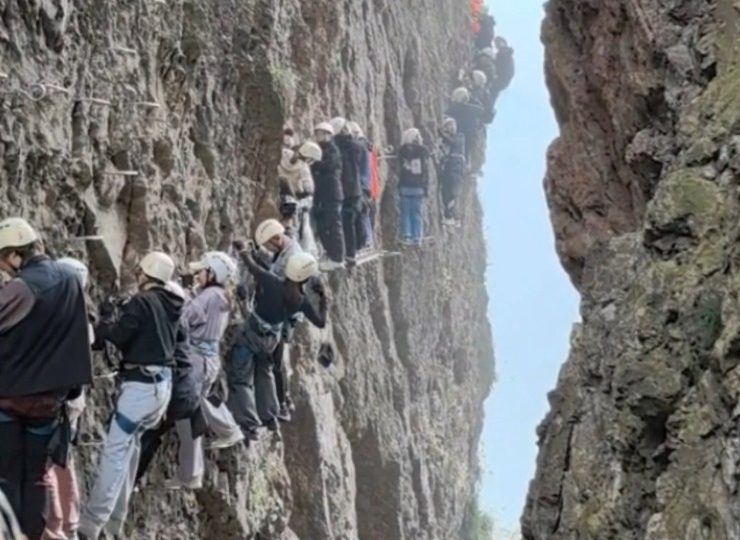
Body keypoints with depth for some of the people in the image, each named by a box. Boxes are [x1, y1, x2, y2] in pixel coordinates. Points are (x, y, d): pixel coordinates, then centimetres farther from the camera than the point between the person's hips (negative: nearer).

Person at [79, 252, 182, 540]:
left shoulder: (142, 301, -12)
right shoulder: (170, 304, 13)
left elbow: (119, 335, -13)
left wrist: (105, 320, 7)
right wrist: (119, 317, 11)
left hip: (142, 384, -9)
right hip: (162, 382, 9)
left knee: (114, 451, -10)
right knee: (130, 446, 16)